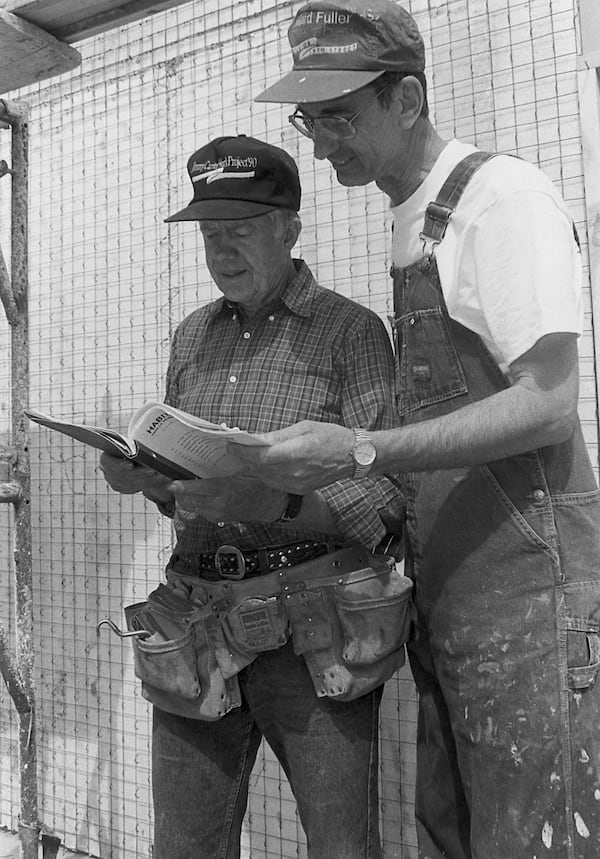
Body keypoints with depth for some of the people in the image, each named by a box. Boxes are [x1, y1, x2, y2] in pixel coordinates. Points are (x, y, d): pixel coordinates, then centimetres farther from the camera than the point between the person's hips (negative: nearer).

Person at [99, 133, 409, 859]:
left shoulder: (351, 331, -3)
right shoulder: (191, 336, 14)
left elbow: (386, 496, -10)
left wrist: (281, 502, -25)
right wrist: (142, 475, -3)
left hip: (312, 625, -4)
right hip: (199, 616, 5)